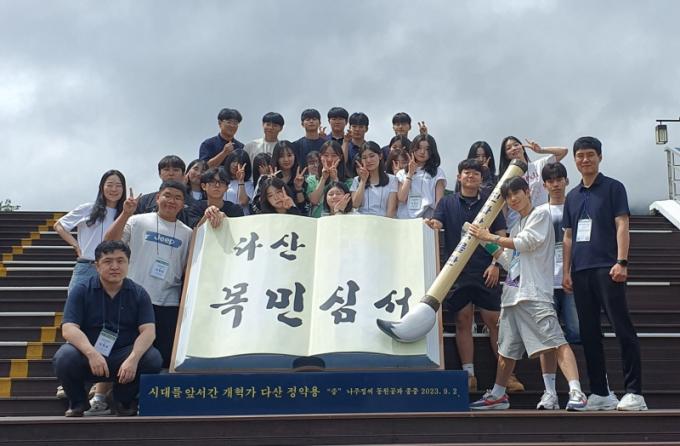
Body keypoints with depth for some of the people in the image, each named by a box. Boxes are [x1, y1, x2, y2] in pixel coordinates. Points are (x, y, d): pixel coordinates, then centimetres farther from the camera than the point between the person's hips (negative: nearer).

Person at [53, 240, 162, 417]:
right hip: (87, 353, -1)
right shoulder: (81, 291, -1)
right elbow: (68, 329, -13)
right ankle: (77, 402, 3)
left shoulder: (138, 294, 2)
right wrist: (92, 354, -32)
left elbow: (148, 331, -9)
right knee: (64, 358, -33)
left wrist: (133, 359, -29)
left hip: (124, 354, 1)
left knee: (153, 359, -27)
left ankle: (125, 400, 5)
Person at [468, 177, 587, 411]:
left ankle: (576, 393, -24)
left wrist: (490, 237, -2)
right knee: (506, 349, 15)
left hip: (535, 293, -8)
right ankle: (497, 396, 26)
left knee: (556, 340, -19)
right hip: (512, 293, 8)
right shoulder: (516, 228, 24)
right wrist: (488, 245, 17)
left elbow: (526, 242, -9)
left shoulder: (541, 213, 2)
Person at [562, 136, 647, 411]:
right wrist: (566, 272, 10)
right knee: (589, 333, 7)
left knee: (623, 328, -8)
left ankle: (634, 393, -7)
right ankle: (600, 394, 13)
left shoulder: (613, 188, 3)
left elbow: (622, 225, -5)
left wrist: (621, 262, -15)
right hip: (580, 272, 6)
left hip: (607, 269, -6)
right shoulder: (572, 196, 18)